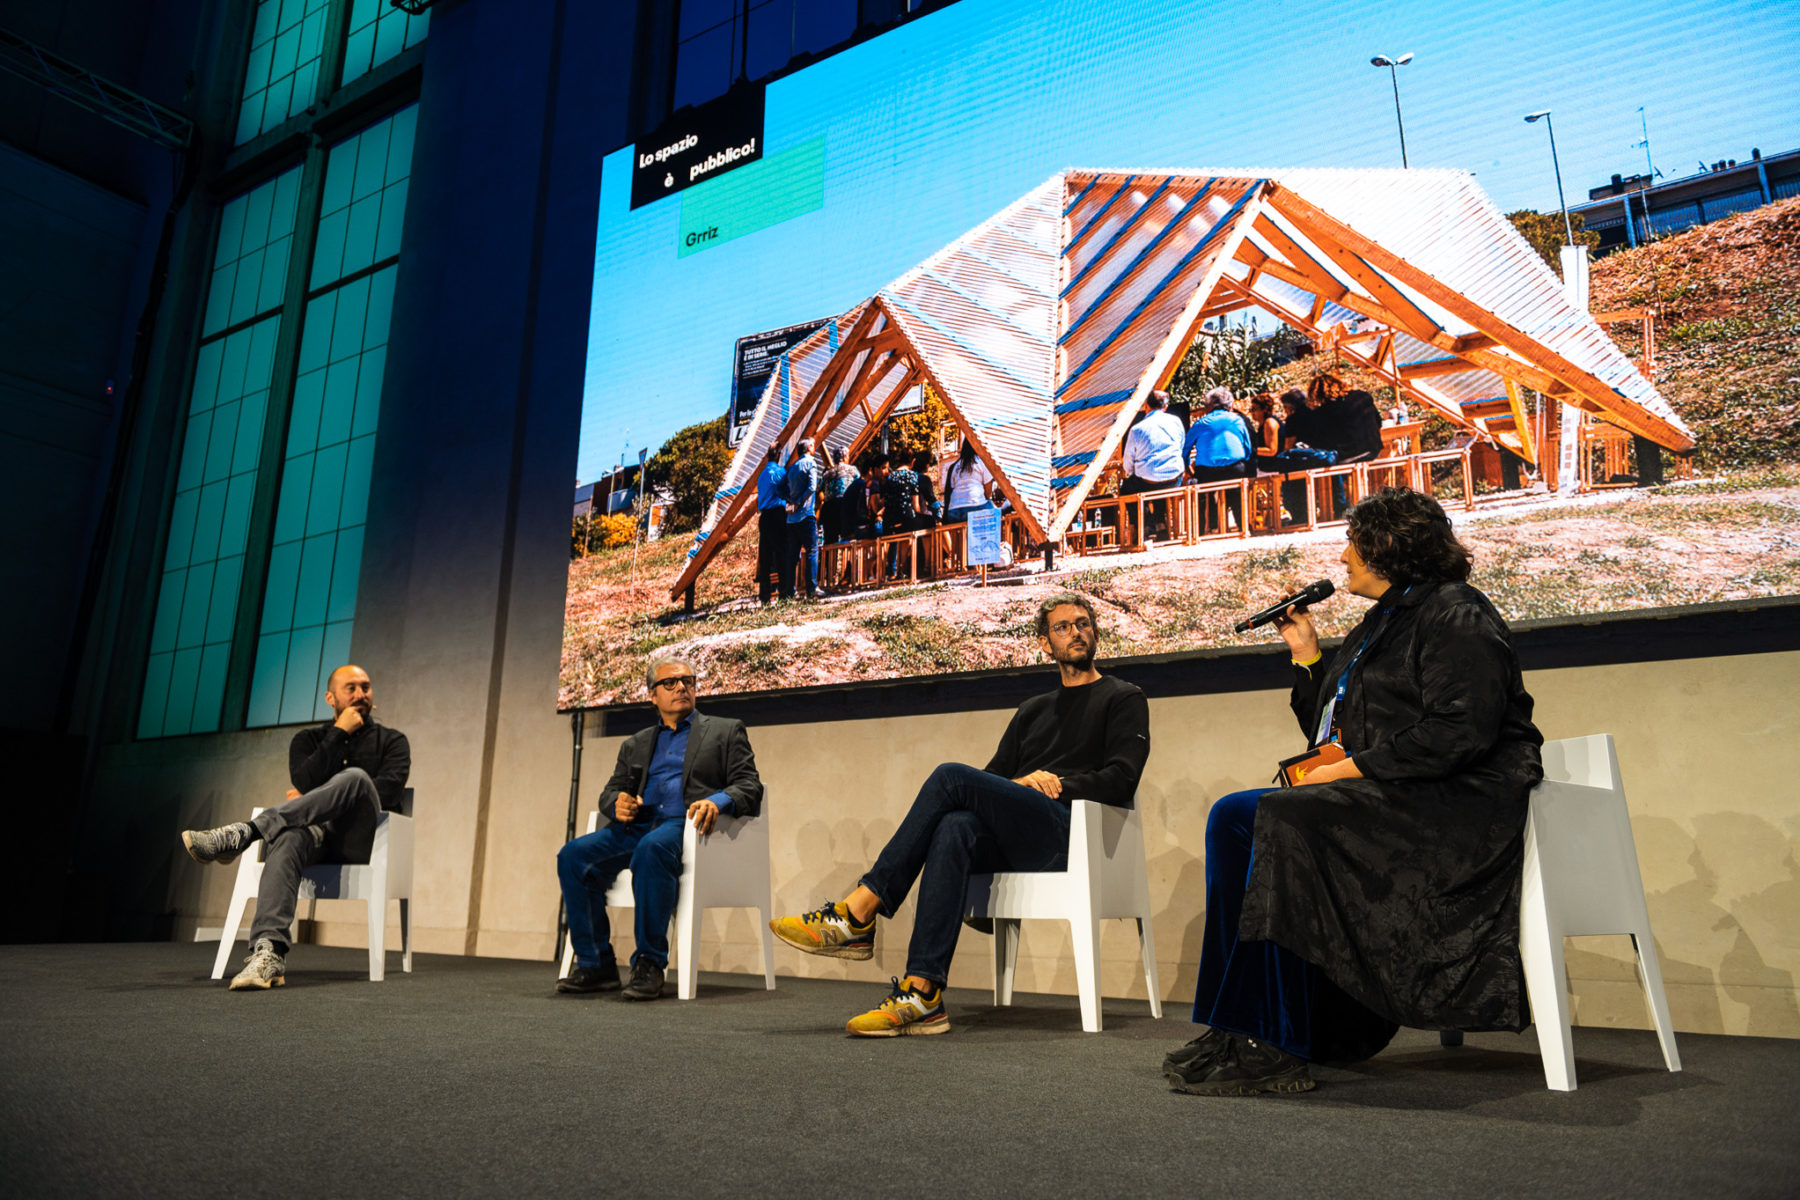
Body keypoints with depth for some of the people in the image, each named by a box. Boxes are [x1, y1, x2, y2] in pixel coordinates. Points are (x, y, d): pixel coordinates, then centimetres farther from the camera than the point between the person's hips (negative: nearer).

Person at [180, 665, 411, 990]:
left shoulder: (392, 741, 16)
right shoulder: (308, 739, 22)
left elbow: (387, 791, -3)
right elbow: (305, 783, 0)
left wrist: (322, 800, -4)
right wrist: (339, 734, -2)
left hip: (362, 839, -1)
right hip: (317, 834, 2)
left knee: (356, 777, -35)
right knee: (288, 840, -39)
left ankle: (241, 834, -40)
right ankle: (269, 954, -52)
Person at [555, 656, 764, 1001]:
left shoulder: (726, 731, 16)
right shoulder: (635, 745, 29)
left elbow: (749, 787, 3)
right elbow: (610, 791, 22)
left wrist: (717, 801, -20)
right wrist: (618, 803, -4)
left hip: (688, 825, -5)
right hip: (638, 826, 5)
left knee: (652, 848, -38)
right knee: (574, 855, -21)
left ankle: (649, 965, -30)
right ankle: (596, 965, -13)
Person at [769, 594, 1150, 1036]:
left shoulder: (1123, 699, 15)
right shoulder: (1032, 710, 30)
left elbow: (1122, 781, 0)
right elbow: (994, 775, 20)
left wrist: (1060, 783, -11)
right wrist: (1018, 785, -2)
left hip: (1070, 835, -5)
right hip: (1015, 841, 5)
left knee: (952, 777, -25)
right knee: (955, 828, -32)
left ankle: (857, 913, -25)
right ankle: (922, 992, -39)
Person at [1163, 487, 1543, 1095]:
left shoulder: (1454, 614, -6)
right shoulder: (1380, 624, 24)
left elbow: (1459, 733, -21)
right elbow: (1331, 734, 24)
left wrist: (1350, 769, -19)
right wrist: (1308, 659, 17)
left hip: (1457, 804, -9)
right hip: (1380, 797, 10)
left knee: (1285, 817, -32)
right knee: (1233, 815, -9)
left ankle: (1270, 1044, -29)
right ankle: (1239, 1026, -13)